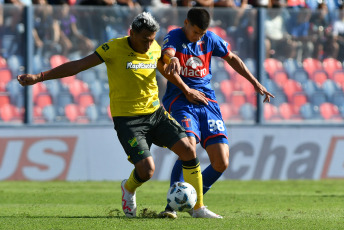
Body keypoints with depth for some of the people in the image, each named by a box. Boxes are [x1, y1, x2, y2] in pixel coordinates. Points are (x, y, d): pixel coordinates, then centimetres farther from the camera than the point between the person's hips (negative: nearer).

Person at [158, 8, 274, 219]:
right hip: (180, 103, -5)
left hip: (207, 102, 5)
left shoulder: (210, 39, 10)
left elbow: (232, 59, 24)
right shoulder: (174, 37, -4)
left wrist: (256, 83, 22)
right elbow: (167, 59, -24)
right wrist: (187, 90, -32)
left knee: (221, 163, -6)